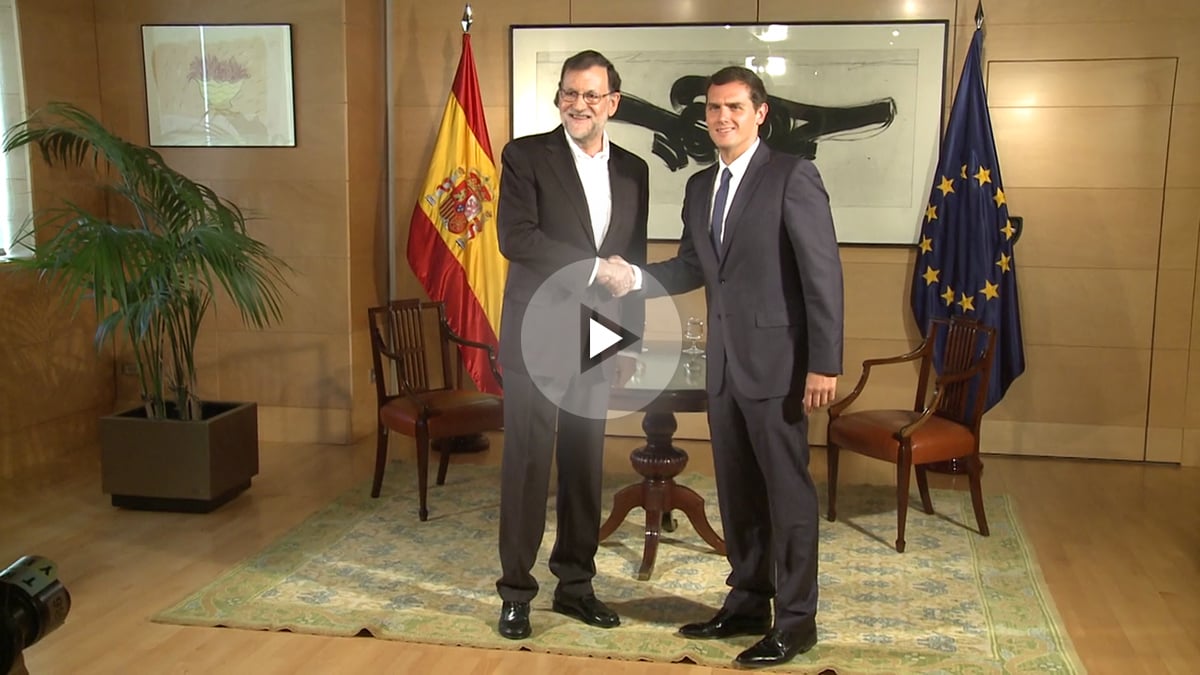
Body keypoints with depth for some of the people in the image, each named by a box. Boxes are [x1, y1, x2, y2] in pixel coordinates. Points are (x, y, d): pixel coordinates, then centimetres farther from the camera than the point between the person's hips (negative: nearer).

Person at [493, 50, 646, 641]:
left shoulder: (633, 170, 11)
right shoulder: (526, 156, -3)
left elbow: (634, 261, 15)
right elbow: (515, 237, -16)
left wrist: (633, 336, 11)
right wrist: (594, 268, -17)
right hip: (537, 338, -4)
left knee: (585, 467, 11)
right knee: (527, 466, 1)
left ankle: (575, 584, 24)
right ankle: (516, 592, 15)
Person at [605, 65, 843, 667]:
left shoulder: (792, 176, -10)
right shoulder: (699, 186, 13)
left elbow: (823, 274, -13)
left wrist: (824, 363, -17)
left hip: (776, 362, -7)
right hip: (723, 363, 7)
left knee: (787, 492, 2)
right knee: (736, 493, 15)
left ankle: (795, 621, 15)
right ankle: (747, 604, 29)